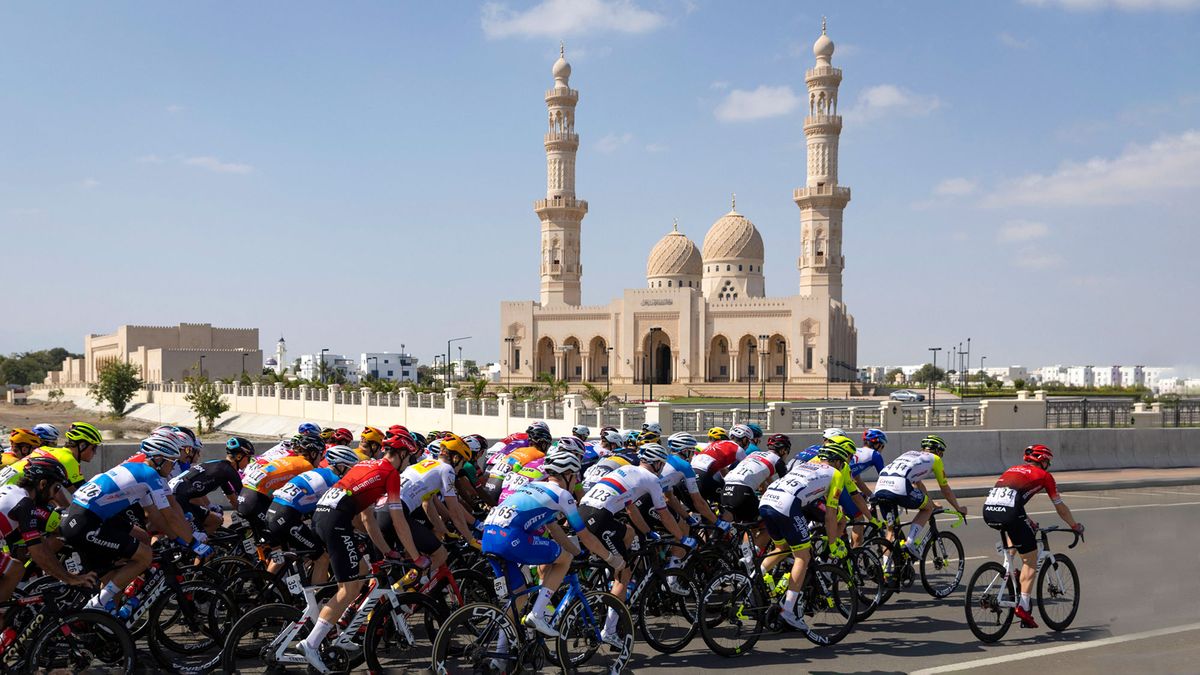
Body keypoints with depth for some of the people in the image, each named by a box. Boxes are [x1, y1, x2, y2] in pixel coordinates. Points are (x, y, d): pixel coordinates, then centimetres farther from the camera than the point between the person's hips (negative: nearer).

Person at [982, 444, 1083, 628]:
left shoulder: (1012, 470, 32)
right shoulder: (1044, 475, 18)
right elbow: (1060, 507, 25)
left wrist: (1029, 523, 56)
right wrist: (1075, 526, 41)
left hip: (988, 511, 6)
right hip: (1009, 513, -6)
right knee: (1030, 561, 8)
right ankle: (1023, 607, -3)